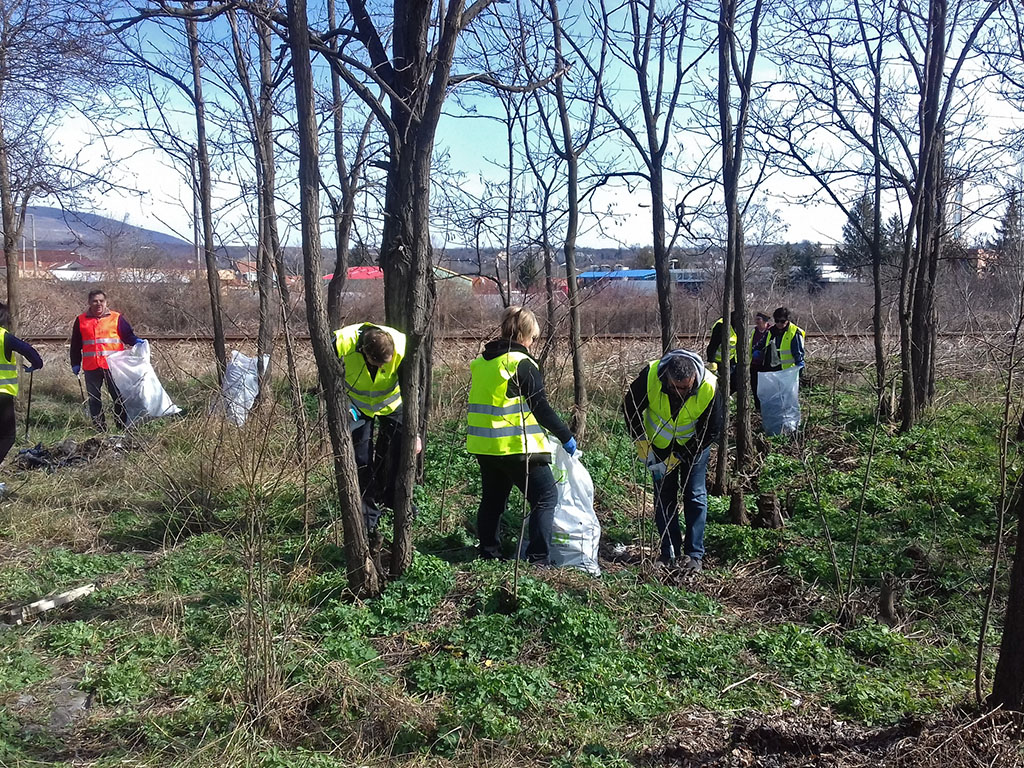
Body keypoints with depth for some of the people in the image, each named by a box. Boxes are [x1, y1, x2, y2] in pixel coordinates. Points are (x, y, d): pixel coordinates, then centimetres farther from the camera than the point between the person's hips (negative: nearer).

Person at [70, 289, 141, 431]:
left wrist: (136, 341, -19)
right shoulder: (81, 320, 10)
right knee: (94, 399, 9)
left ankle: (124, 428, 5)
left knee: (119, 397, -1)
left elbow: (127, 335, 3)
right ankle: (99, 429, 18)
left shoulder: (116, 318, 4)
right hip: (91, 367, 3)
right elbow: (75, 344, 15)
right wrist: (75, 364, 12)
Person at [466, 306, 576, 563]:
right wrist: (566, 436, -3)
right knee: (546, 497, 2)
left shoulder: (482, 361, 10)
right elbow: (540, 408, -13)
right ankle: (537, 558, -2)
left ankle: (489, 554, 24)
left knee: (492, 498, 19)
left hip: (483, 446, 8)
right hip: (517, 446, -8)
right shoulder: (522, 364, -13)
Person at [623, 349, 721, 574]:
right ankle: (670, 553, 13)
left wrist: (676, 458, -21)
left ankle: (694, 555, 6)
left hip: (693, 445, -2)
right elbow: (630, 406, -12)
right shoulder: (651, 375, -31)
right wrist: (641, 443, -15)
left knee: (695, 497, -2)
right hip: (659, 445, 2)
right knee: (664, 498, 4)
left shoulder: (709, 387, -33)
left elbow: (711, 431, -21)